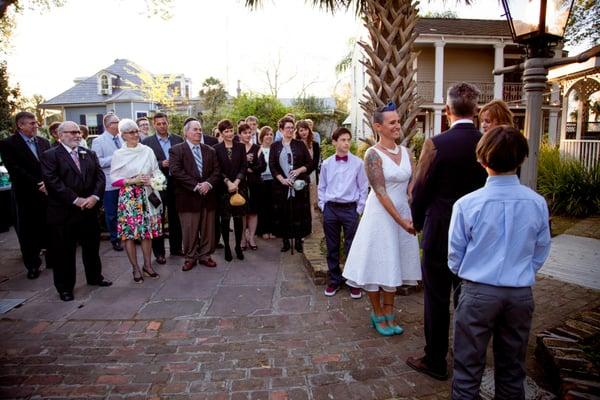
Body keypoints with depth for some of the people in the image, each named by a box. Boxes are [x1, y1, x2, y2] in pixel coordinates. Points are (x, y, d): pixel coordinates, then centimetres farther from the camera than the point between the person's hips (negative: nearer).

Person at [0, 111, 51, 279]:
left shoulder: (44, 142, 10)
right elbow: (15, 170, -12)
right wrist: (38, 185, -15)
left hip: (47, 192, 3)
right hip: (26, 196, -3)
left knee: (49, 228, 7)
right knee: (28, 232, 6)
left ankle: (52, 259, 23)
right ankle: (32, 265, 19)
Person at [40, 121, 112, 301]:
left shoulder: (90, 154, 11)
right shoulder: (49, 156, -4)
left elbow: (100, 177, 4)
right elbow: (52, 182, -15)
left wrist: (95, 196, -12)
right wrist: (76, 200, -19)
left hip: (89, 210, 5)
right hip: (63, 213, -4)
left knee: (92, 246, 16)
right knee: (64, 251, 5)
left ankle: (94, 277, 35)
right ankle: (65, 287, 20)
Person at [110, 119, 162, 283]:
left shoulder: (148, 151, 4)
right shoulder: (118, 154, 0)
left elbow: (156, 171, 8)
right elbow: (114, 179, -1)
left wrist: (156, 180, -13)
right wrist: (132, 181, -14)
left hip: (146, 196, 2)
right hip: (128, 197, -2)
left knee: (148, 230, 7)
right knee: (129, 232, 0)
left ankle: (147, 265, 21)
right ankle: (135, 268, 13)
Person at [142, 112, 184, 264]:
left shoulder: (178, 139, 6)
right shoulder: (147, 142, -2)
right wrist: (161, 164, -19)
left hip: (175, 183, 3)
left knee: (175, 217, 13)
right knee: (158, 219, 6)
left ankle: (176, 247, 28)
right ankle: (159, 252, 17)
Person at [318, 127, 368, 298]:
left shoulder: (358, 163, -2)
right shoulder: (327, 164, 4)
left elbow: (363, 188, 1)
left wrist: (360, 209, -2)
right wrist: (323, 206, 5)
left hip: (350, 209, -2)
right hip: (330, 209, 2)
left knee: (352, 247, 3)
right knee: (332, 248, 11)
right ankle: (334, 281, 25)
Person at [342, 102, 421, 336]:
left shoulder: (405, 152, 5)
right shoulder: (373, 154, -13)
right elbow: (381, 192, -18)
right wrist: (401, 220, -20)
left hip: (402, 212, 6)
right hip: (380, 214, -6)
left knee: (394, 264, 14)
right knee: (377, 263, 5)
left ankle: (389, 313, 30)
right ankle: (378, 315, 24)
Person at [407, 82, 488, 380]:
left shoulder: (436, 144, -16)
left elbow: (420, 190, -10)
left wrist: (418, 222, 7)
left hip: (440, 234, -5)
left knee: (437, 300, 9)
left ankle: (435, 362, 24)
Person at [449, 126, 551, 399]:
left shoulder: (467, 204, -15)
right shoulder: (538, 203, -7)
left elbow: (454, 256, -4)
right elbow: (541, 253, 5)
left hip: (478, 292, -3)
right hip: (521, 293, 3)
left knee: (469, 367, 11)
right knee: (512, 368, 21)